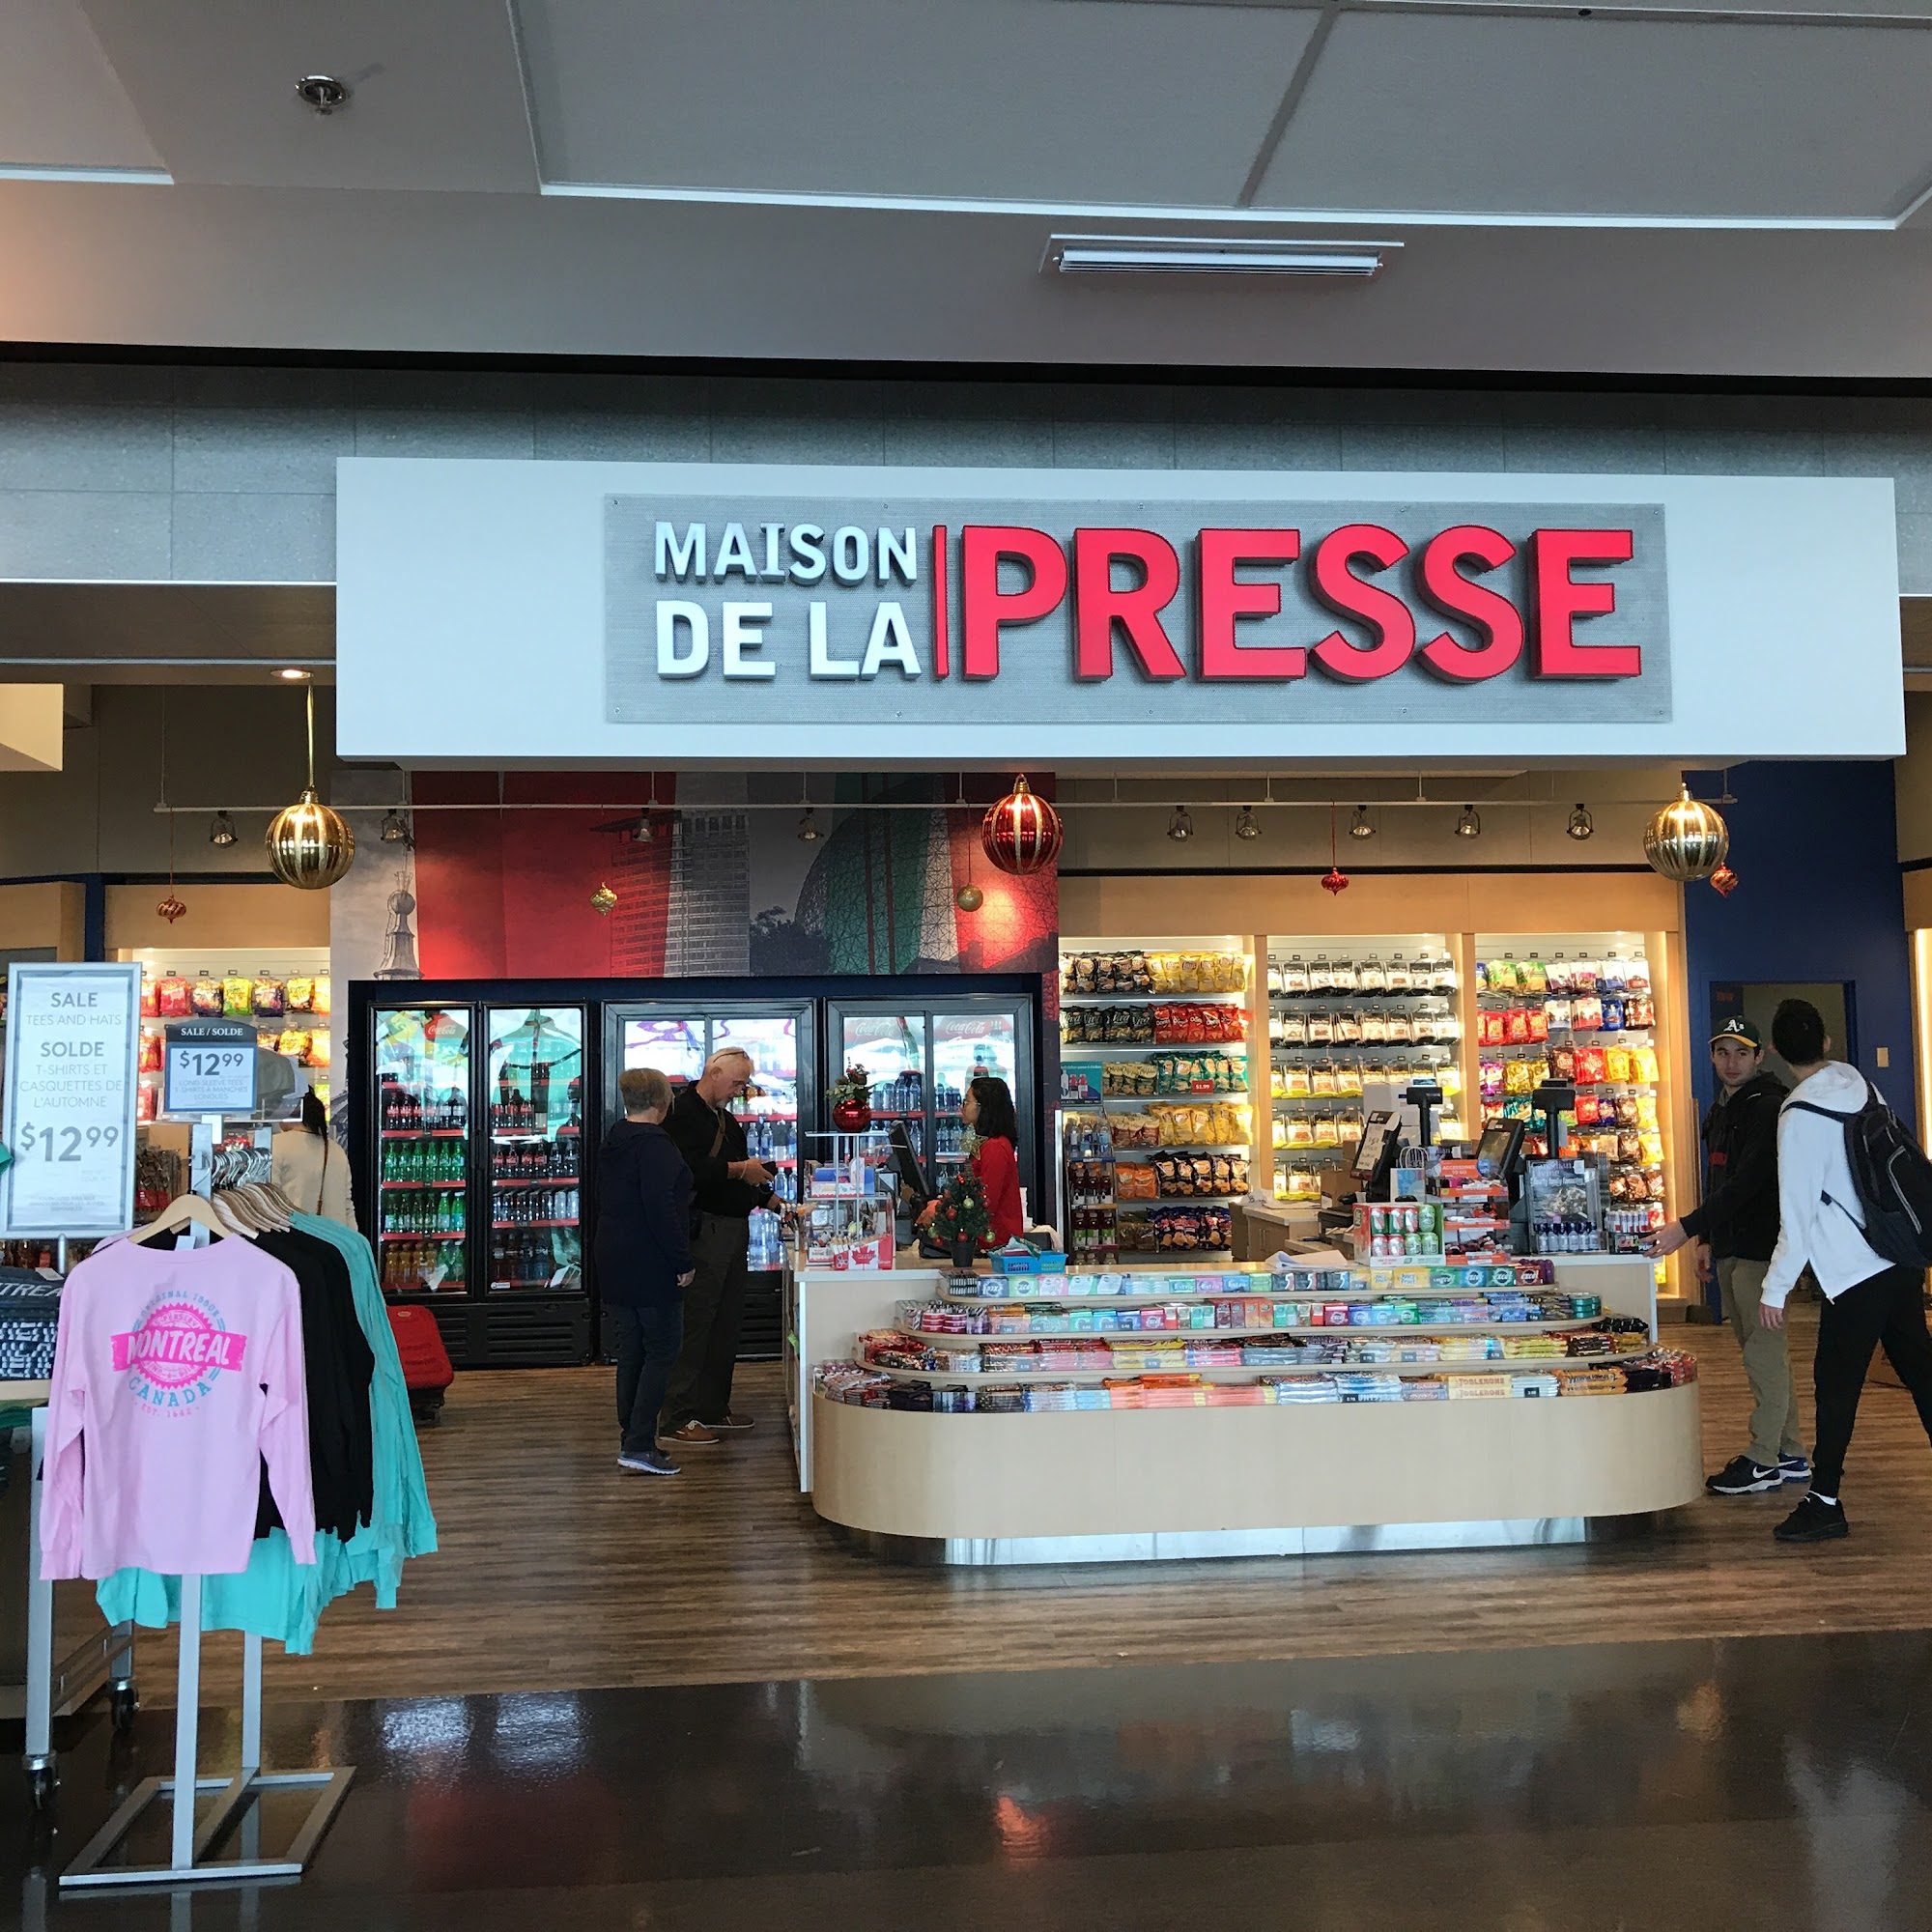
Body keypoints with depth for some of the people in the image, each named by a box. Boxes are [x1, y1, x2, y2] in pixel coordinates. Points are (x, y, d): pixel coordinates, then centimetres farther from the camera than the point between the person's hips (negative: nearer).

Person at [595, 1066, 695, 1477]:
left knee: (631, 1351, 14)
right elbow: (662, 1209, -22)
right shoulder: (654, 1146, -16)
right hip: (651, 1269, -9)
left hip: (614, 1267, 9)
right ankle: (639, 1445, -8)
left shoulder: (611, 1143, 12)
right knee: (662, 1350, -4)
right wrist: (683, 1262, -16)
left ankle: (632, 1438, 18)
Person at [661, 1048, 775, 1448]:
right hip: (702, 1231, -10)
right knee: (694, 1325, -8)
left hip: (734, 1230, 10)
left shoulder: (727, 1119, 21)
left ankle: (714, 1408, 21)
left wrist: (774, 1202, 16)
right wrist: (740, 1169, -16)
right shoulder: (683, 1112, -9)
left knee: (727, 1324, 12)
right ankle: (679, 1418, -3)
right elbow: (690, 1169, -23)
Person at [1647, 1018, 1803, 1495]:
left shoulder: (1768, 1109, -15)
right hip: (1732, 1248, 10)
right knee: (1760, 1350, 14)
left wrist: (1687, 1227, -29)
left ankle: (1764, 1460, 1)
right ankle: (1789, 1454, 22)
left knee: (1763, 1351, -5)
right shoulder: (1721, 1110, 15)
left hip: (1760, 1246, -10)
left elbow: (1746, 1182, -25)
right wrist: (1707, 1238, 18)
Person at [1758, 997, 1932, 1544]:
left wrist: (1776, 1288, -9)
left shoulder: (1799, 1116, -17)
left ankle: (1825, 1502, 4)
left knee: (1837, 1385, -1)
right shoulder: (1861, 1084, 4)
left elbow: (1797, 1214, -16)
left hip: (1855, 1272, -8)